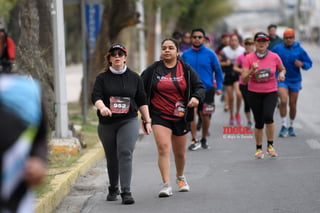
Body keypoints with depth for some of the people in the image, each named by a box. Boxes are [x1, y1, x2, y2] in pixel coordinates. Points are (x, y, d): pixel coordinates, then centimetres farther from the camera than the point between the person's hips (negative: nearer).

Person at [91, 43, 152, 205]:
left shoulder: (134, 78, 6)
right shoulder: (102, 78, 2)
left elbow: (142, 101, 11)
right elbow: (95, 96, -12)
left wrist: (147, 120, 9)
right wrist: (102, 107, -33)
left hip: (128, 121, -1)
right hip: (107, 123, 1)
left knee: (125, 155, -16)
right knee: (111, 158, 12)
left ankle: (126, 192, -20)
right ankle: (113, 189, 32)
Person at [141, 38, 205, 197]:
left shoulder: (186, 70, 2)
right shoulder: (153, 70, 0)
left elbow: (200, 87, 3)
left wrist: (196, 97, -20)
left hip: (180, 117, 2)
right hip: (160, 117, -2)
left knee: (180, 152, 14)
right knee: (163, 148, -18)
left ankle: (180, 177, 43)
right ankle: (166, 185, -20)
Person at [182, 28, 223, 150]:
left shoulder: (210, 54, -2)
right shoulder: (186, 55, 2)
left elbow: (218, 71, 5)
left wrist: (219, 87, -1)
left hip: (207, 89, 0)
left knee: (205, 116, 9)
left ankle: (204, 139, 29)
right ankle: (194, 140, -14)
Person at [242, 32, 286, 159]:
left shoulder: (274, 57, -3)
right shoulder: (249, 58, -6)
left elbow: (282, 69, 16)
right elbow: (244, 79, -8)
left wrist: (281, 74, -7)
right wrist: (252, 71, -26)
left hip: (271, 92, 0)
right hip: (254, 93, 1)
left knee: (268, 116, -23)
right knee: (259, 122, 2)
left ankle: (270, 145, -4)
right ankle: (259, 148, 22)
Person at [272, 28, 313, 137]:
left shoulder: (299, 50, -2)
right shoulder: (277, 49, -3)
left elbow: (309, 63, 2)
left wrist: (302, 64, -18)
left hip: (295, 80, 1)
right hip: (282, 80, -1)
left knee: (293, 104, 9)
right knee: (283, 101, -20)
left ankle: (291, 126, 27)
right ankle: (284, 126, -10)